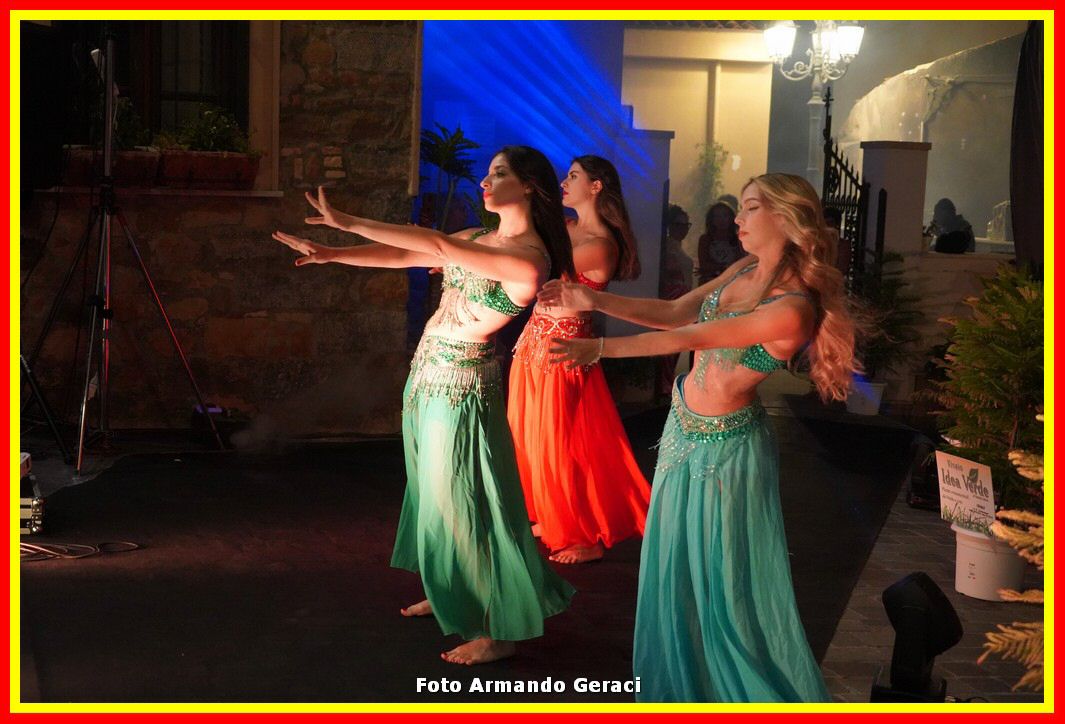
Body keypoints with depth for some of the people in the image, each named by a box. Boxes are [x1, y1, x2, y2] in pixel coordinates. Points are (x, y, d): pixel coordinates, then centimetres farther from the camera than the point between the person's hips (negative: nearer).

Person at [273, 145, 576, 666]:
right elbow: (403, 257, 5)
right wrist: (330, 255, -5)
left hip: (460, 383, -9)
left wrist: (349, 223, -24)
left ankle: (497, 629, 8)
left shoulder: (528, 258, -20)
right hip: (428, 371, 9)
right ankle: (451, 596, 34)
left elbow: (435, 245, -26)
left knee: (458, 500, -2)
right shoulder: (476, 238, 8)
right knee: (432, 490, 17)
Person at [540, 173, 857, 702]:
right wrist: (595, 301, -8)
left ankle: (751, 689, 27)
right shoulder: (744, 271, 0)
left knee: (725, 578, 6)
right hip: (684, 427, 8)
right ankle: (686, 682, 40)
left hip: (722, 445, -8)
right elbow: (674, 312, 2)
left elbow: (688, 338, -27)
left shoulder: (791, 309, -26)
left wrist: (600, 348, -27)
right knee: (677, 567, 20)